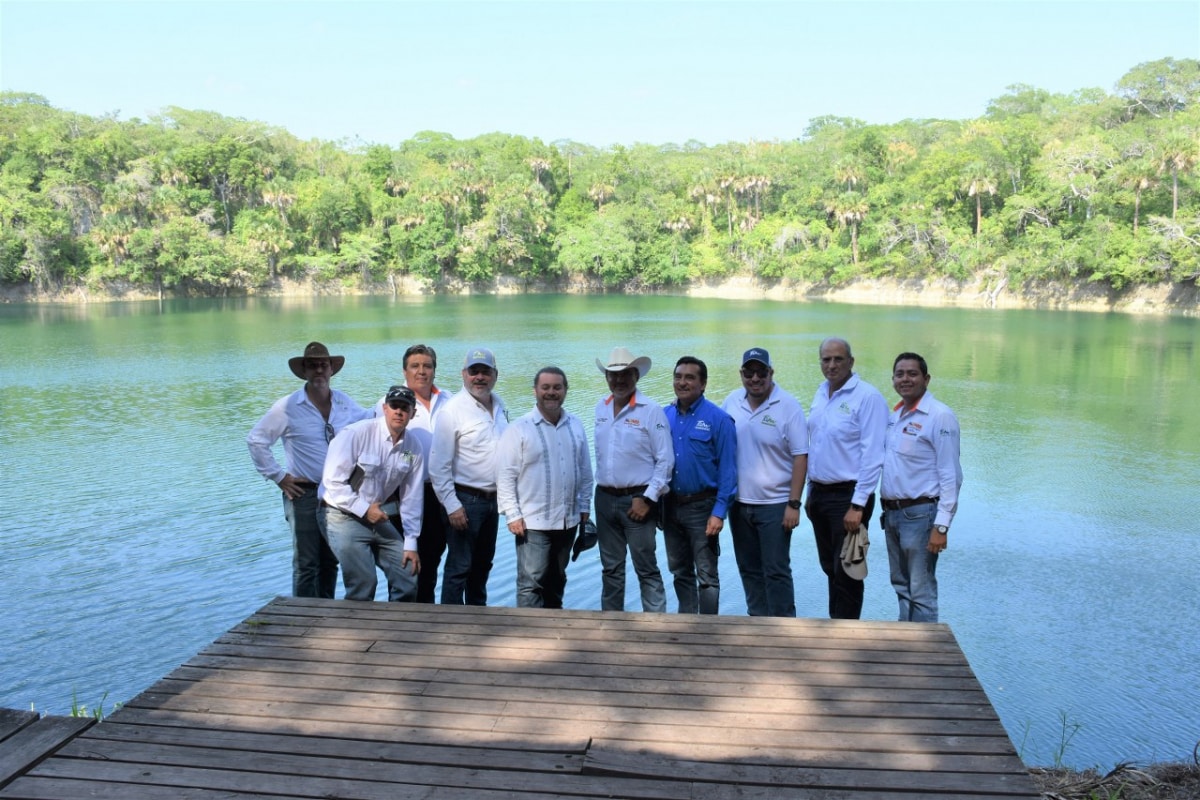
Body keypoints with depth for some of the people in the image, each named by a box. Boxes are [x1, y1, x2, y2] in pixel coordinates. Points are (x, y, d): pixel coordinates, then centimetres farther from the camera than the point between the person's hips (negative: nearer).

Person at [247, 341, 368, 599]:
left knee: (330, 562, 14)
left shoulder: (345, 403, 5)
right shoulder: (287, 406, -8)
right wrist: (278, 477, -6)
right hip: (305, 494, -4)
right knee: (306, 565, -3)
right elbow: (256, 440, -4)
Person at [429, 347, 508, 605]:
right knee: (459, 568, 0)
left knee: (483, 565, 18)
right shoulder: (453, 410, -14)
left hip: (492, 499, 7)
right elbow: (439, 466, -15)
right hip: (465, 500, -7)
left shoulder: (499, 406, 7)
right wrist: (452, 505, -18)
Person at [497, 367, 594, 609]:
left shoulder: (576, 426, 8)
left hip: (568, 520, 5)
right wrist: (512, 515, -12)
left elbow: (585, 470, 13)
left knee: (557, 580, 17)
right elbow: (505, 476, -8)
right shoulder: (519, 429, -7)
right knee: (531, 582, -6)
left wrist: (584, 506, 10)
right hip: (532, 522, -5)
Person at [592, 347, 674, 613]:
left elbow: (665, 460, -11)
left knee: (646, 569, -1)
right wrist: (601, 488, 10)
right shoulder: (601, 408, 7)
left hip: (637, 499, -5)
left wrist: (647, 498, -14)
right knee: (610, 568, 15)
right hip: (605, 498, 6)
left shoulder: (651, 410, -10)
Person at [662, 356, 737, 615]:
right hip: (670, 505, 5)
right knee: (680, 573, 16)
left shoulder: (718, 419, -10)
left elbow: (727, 469, -11)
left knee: (706, 575, 1)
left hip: (701, 507, -5)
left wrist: (719, 512, -16)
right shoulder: (665, 416, 5)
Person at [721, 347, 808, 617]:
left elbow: (800, 457, -10)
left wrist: (794, 504, -13)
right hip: (738, 502, 5)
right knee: (749, 570, 15)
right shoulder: (731, 402, 2)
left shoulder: (788, 406, -10)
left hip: (774, 504, -4)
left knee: (776, 571, 1)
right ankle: (758, 620, 30)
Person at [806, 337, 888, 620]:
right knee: (829, 567, 17)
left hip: (847, 495, -7)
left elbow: (872, 456, -17)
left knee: (846, 571, 1)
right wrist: (811, 492, 14)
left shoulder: (867, 397, -14)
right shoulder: (821, 393, 10)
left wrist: (857, 505, -20)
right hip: (819, 493, 7)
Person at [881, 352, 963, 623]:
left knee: (921, 591, -4)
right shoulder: (895, 415, 13)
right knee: (901, 586, 17)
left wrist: (941, 526, -19)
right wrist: (886, 509, 14)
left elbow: (951, 476, -15)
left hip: (919, 514, -8)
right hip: (892, 512, 8)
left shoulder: (940, 416, -12)